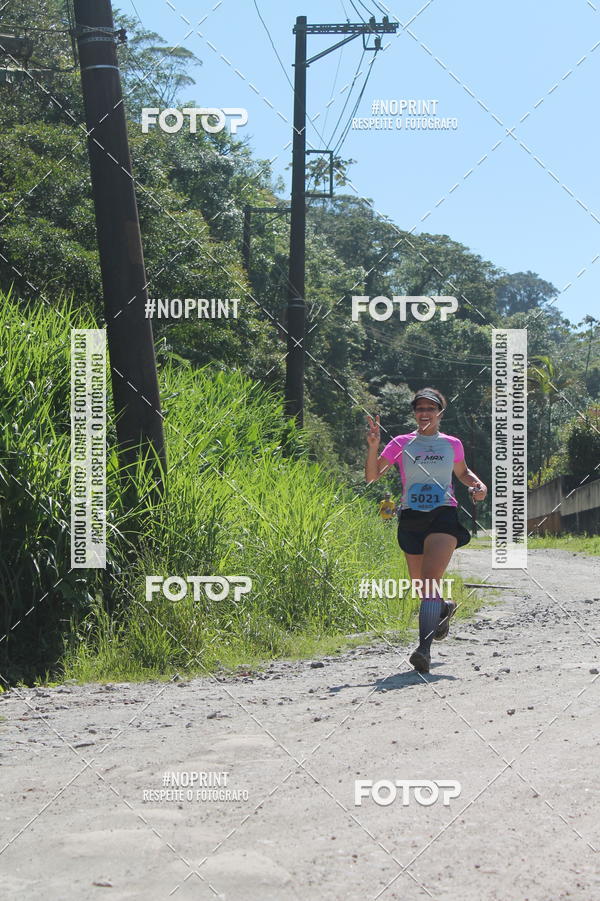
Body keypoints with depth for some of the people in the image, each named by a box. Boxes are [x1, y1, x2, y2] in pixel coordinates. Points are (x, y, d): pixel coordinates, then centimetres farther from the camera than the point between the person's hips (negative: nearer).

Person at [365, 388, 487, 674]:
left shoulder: (452, 444, 9)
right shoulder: (401, 443, 5)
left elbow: (462, 472, 28)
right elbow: (372, 476, -1)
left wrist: (478, 484, 8)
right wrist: (373, 446, -16)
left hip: (443, 516, -2)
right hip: (411, 519, 2)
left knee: (430, 579, -21)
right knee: (420, 586, 11)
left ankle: (424, 649, -29)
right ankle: (444, 608, 47)